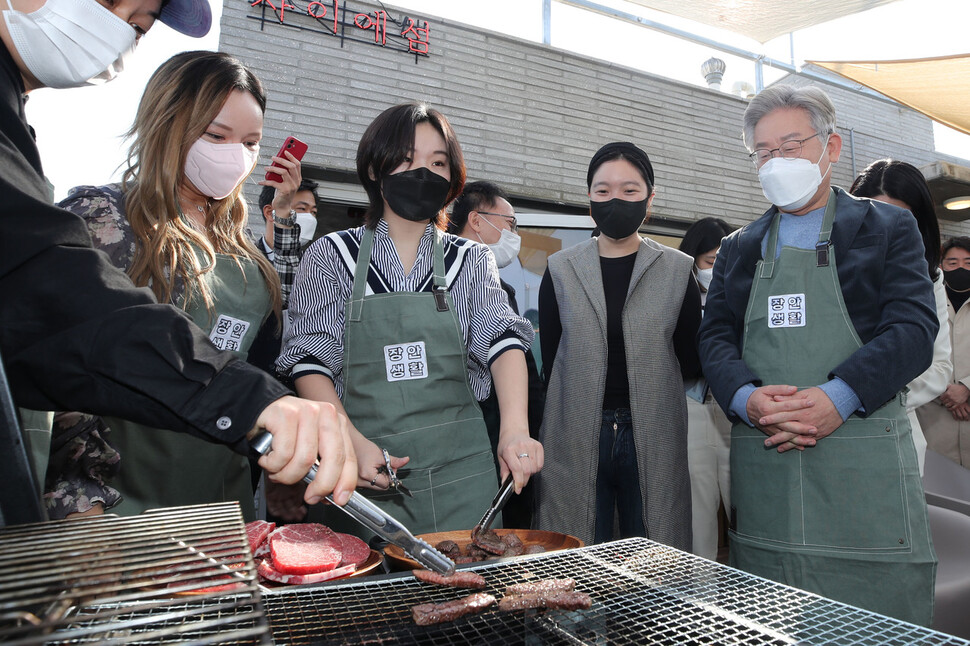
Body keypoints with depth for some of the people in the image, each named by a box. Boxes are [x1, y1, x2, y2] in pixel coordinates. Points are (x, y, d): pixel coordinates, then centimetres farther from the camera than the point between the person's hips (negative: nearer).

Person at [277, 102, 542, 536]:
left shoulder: (471, 261, 7)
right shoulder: (332, 255, 2)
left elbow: (502, 338, -8)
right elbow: (309, 360, -3)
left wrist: (515, 427, -26)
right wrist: (354, 441, -18)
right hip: (361, 470, -1)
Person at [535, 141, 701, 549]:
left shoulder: (677, 270, 5)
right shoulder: (561, 270, 6)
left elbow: (691, 365, 8)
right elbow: (550, 361, 6)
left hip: (653, 437, 0)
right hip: (576, 437, 0)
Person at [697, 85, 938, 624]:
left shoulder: (888, 228, 8)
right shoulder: (738, 249, 16)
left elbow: (915, 329, -4)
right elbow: (715, 338, 7)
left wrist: (837, 397, -20)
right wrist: (748, 398, -14)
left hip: (864, 466, -2)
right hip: (761, 465, 3)